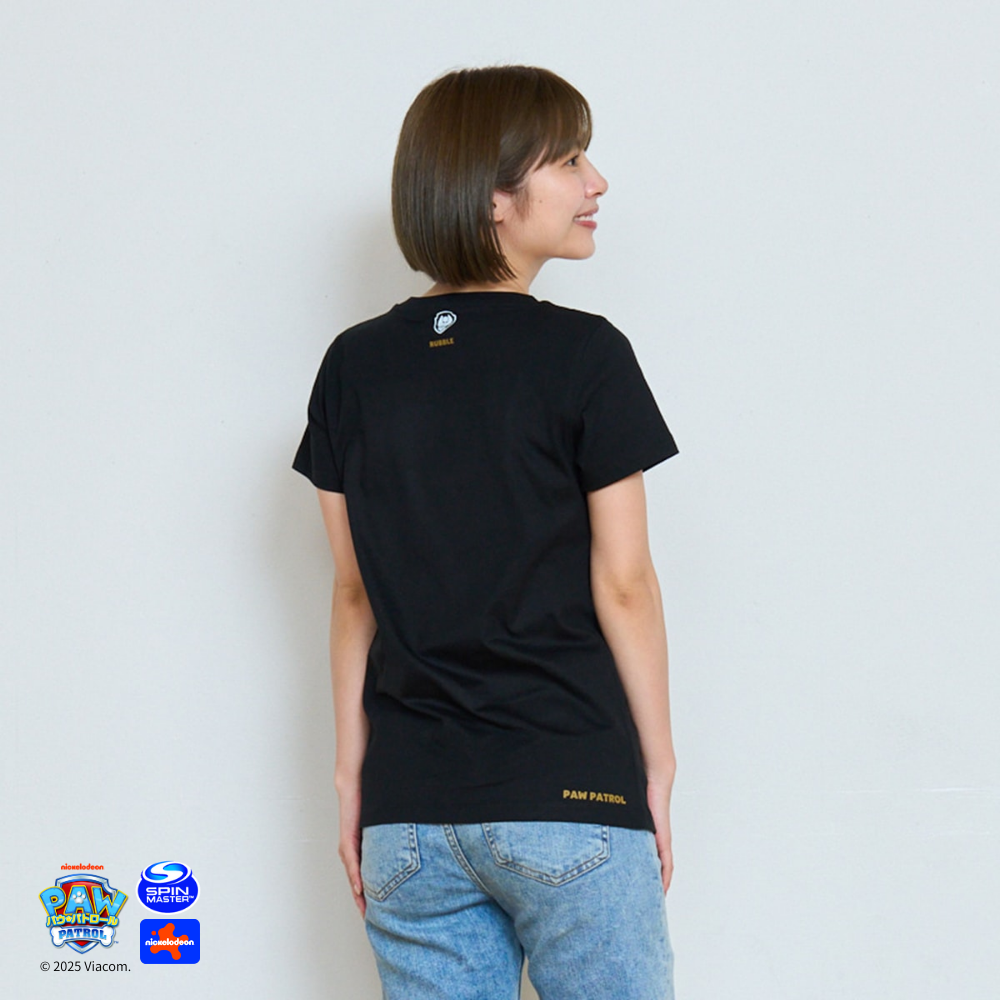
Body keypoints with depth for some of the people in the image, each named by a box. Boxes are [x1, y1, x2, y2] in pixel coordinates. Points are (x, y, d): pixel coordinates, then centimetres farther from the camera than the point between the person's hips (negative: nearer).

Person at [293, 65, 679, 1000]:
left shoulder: (354, 366, 5)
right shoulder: (584, 356, -7)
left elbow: (354, 590, 8)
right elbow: (622, 583, -5)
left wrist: (352, 772, 14)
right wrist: (659, 764, 4)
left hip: (410, 808, 5)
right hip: (571, 795, -4)